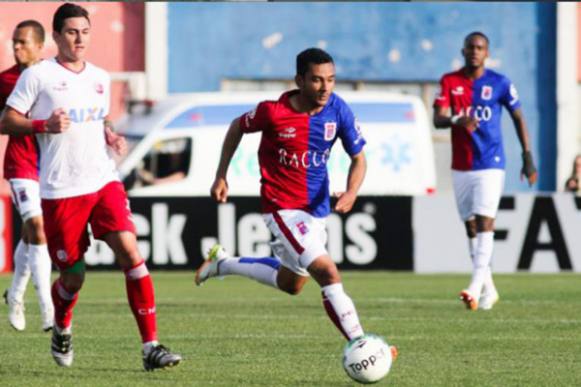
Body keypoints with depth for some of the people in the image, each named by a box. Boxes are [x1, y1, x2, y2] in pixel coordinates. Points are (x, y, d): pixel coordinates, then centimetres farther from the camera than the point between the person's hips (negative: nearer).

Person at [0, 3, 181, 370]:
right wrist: (44, 125, -18)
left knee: (130, 252, -15)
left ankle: (151, 346, -15)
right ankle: (62, 329, 38)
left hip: (104, 181, 4)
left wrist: (111, 135, 6)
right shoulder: (38, 75, -2)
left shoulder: (100, 78, 14)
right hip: (61, 189, -4)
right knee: (74, 275, 3)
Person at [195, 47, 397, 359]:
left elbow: (358, 159, 0)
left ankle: (222, 264, 44)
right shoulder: (274, 112, -20)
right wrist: (221, 176, 2)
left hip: (317, 209, 7)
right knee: (328, 274, -21)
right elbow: (238, 127, 1)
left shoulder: (337, 110, -10)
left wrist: (351, 193, -20)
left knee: (290, 284, 25)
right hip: (283, 209, -7)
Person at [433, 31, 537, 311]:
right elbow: (437, 119, -7)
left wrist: (528, 158, 3)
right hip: (461, 167, 3)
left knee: (484, 222, -16)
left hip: (491, 165, -3)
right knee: (471, 227, 8)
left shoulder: (499, 83, -1)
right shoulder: (449, 82, 3)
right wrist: (457, 121, -29)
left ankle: (476, 287, -23)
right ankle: (488, 289, 19)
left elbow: (518, 119, 6)